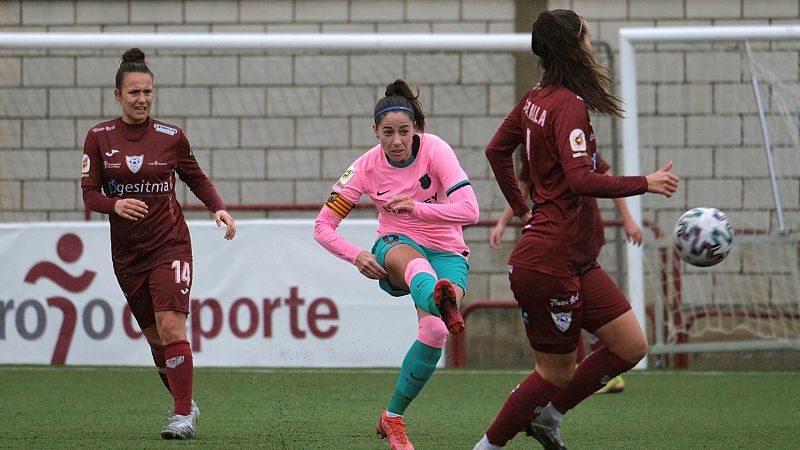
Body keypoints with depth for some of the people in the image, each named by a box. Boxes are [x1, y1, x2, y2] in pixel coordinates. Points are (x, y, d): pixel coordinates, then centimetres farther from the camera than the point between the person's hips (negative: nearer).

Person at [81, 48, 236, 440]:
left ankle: (184, 416, -15)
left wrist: (219, 208, -5)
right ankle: (185, 403, 26)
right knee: (154, 335, 8)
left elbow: (196, 178, 12)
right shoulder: (99, 138, 0)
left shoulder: (171, 137, -1)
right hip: (126, 252, 2)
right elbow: (90, 194, -1)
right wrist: (116, 204, -22)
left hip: (170, 244, -2)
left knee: (170, 327, -17)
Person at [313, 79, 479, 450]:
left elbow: (469, 210, -24)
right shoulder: (367, 166, -8)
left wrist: (418, 208, -35)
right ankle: (438, 300, -81)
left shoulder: (435, 150, -15)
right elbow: (322, 226, -4)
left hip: (446, 252, 0)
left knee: (435, 333, -27)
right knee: (411, 259, -42)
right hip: (396, 245, 0)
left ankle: (393, 417, -6)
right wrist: (357, 257, -21)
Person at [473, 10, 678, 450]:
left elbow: (496, 150, 23)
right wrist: (645, 183, -22)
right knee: (557, 373, 1)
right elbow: (581, 179, -29)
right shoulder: (569, 105, -18)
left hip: (575, 261, 10)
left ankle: (548, 414, 17)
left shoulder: (536, 99, 10)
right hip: (550, 262, -10)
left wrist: (521, 206, 32)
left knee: (631, 345, 8)